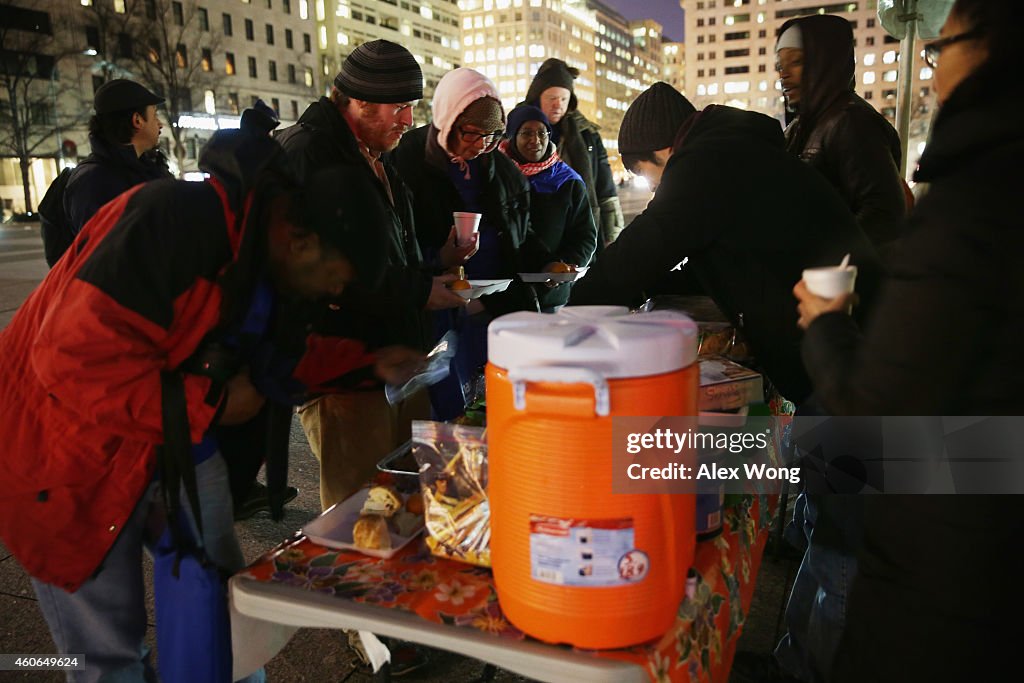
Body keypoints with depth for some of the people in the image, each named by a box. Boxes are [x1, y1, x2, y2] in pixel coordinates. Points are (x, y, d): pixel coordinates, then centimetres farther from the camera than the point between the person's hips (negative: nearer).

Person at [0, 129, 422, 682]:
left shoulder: (269, 258, -2)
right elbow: (75, 357, -34)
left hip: (181, 452, 7)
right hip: (75, 460, -7)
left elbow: (279, 354, 11)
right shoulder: (180, 220, -30)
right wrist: (212, 404, -24)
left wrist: (370, 362, 0)